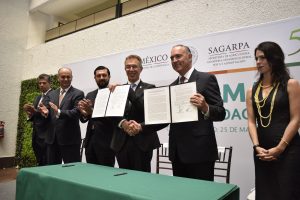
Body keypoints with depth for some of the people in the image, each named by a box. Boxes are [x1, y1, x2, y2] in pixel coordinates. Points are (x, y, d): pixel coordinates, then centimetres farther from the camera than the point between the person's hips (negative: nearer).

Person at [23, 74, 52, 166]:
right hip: (36, 136, 8)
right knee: (40, 164, 14)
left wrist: (35, 111, -23)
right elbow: (35, 116, 18)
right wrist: (30, 114, -3)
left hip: (46, 136, -7)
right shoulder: (37, 98, 18)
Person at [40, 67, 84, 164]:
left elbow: (76, 112, -16)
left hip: (70, 139, -5)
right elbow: (47, 111, 8)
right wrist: (45, 112, -16)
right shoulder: (51, 94, 13)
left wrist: (59, 112, -30)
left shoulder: (78, 94, -4)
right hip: (52, 138, 5)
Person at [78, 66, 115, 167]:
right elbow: (83, 119, 11)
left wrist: (92, 111, -26)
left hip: (106, 141, -5)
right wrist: (84, 113, -13)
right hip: (90, 140, 6)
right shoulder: (90, 95, 12)